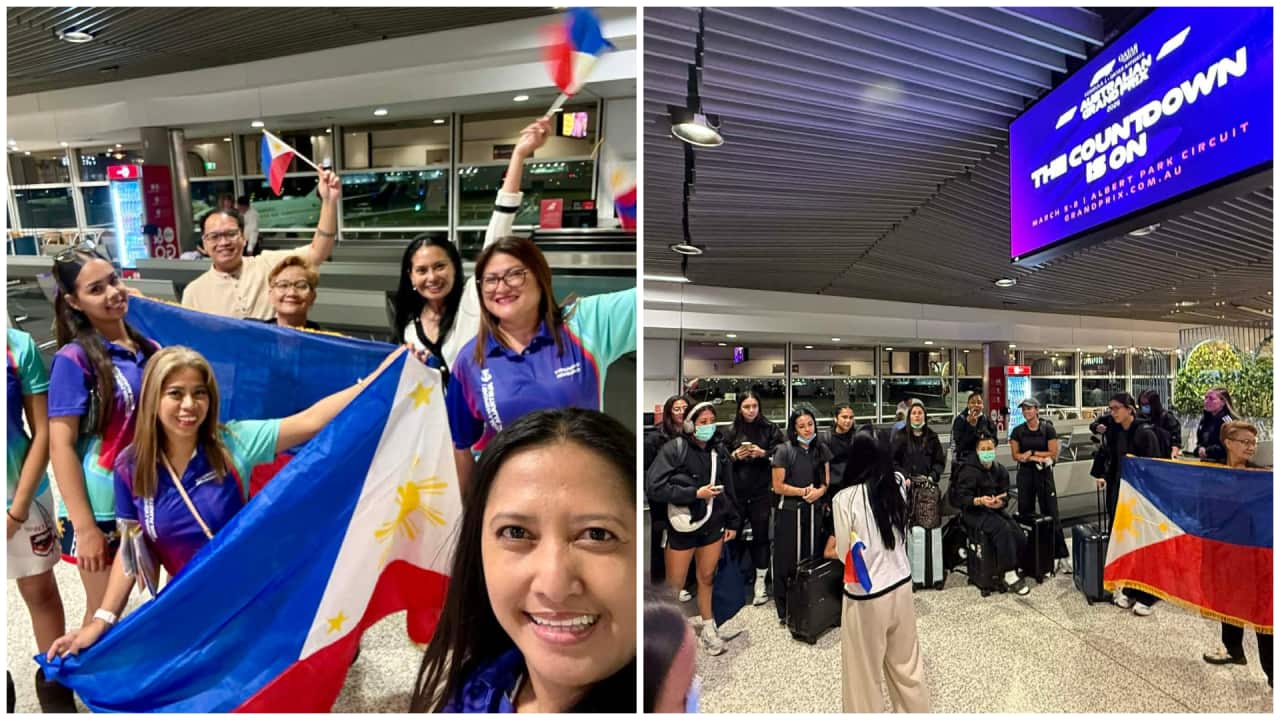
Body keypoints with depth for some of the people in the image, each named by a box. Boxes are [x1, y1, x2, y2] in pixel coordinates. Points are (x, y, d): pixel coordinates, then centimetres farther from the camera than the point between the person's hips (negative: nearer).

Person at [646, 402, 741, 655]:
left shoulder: (719, 450, 1)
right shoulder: (674, 448, -14)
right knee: (674, 585, 4)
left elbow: (728, 489, 11)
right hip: (683, 525, -4)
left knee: (706, 578, 17)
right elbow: (653, 487, -20)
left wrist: (733, 522, 12)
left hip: (713, 523, 4)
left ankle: (708, 629, 35)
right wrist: (695, 493, -20)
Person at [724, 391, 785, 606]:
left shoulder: (770, 429, 2)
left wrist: (763, 453, -17)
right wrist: (734, 456, -9)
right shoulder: (732, 431, 5)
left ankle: (760, 583, 17)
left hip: (761, 491, -1)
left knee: (761, 534, 2)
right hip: (736, 491, 1)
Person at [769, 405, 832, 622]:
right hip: (789, 512, -4)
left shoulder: (821, 449, 5)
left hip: (814, 511, 4)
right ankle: (784, 610, 16)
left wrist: (820, 491, -9)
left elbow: (827, 480, 11)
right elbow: (778, 486, -9)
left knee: (813, 558, 8)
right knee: (788, 560, 3)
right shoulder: (784, 451, -10)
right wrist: (804, 492, -14)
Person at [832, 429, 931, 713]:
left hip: (866, 596, -5)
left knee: (864, 672, 15)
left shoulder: (845, 498, -21)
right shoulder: (898, 484, -7)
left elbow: (844, 553, -11)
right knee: (907, 663, 25)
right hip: (901, 585, 5)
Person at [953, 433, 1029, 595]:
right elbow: (961, 497, -14)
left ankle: (1012, 572, 3)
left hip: (995, 510, 6)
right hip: (974, 513, -6)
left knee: (1020, 536, -15)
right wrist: (980, 501, -31)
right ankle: (1010, 577, -18)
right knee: (1003, 529, -29)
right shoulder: (968, 470, -10)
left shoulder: (1000, 470, 8)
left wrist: (1000, 502, -20)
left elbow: (1006, 494, 4)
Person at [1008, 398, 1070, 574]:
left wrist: (1031, 452, -9)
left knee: (1051, 513, -3)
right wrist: (1037, 458, -11)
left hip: (1044, 474, -2)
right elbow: (1016, 456, 0)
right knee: (1025, 513, 7)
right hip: (1025, 475, 2)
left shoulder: (1048, 429, -3)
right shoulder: (1017, 431, 4)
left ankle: (1061, 556, 2)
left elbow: (1053, 454, -6)